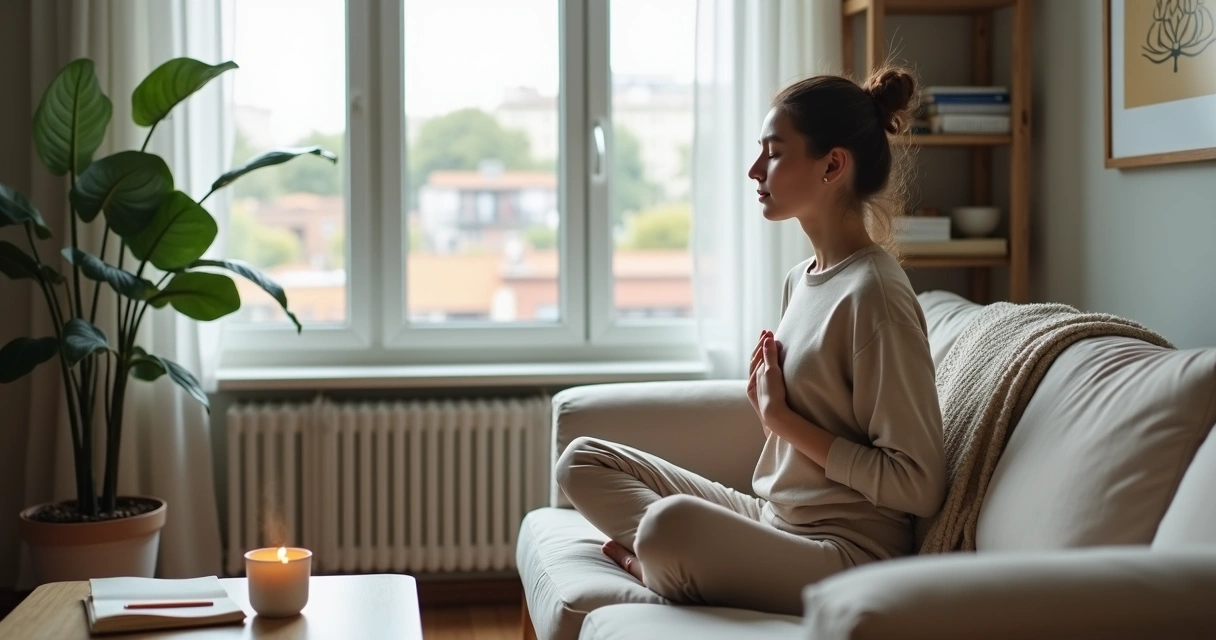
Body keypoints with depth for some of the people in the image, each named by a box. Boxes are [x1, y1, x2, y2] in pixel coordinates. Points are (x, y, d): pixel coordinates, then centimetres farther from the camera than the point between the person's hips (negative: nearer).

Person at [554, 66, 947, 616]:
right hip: (771, 522, 9)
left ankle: (661, 569, -3)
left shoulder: (873, 292, -16)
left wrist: (782, 417, -15)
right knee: (583, 461, 11)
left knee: (671, 522, -36)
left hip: (846, 554, -9)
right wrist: (768, 400, -3)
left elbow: (918, 486, -19)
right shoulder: (800, 280, 10)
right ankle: (683, 563, -10)